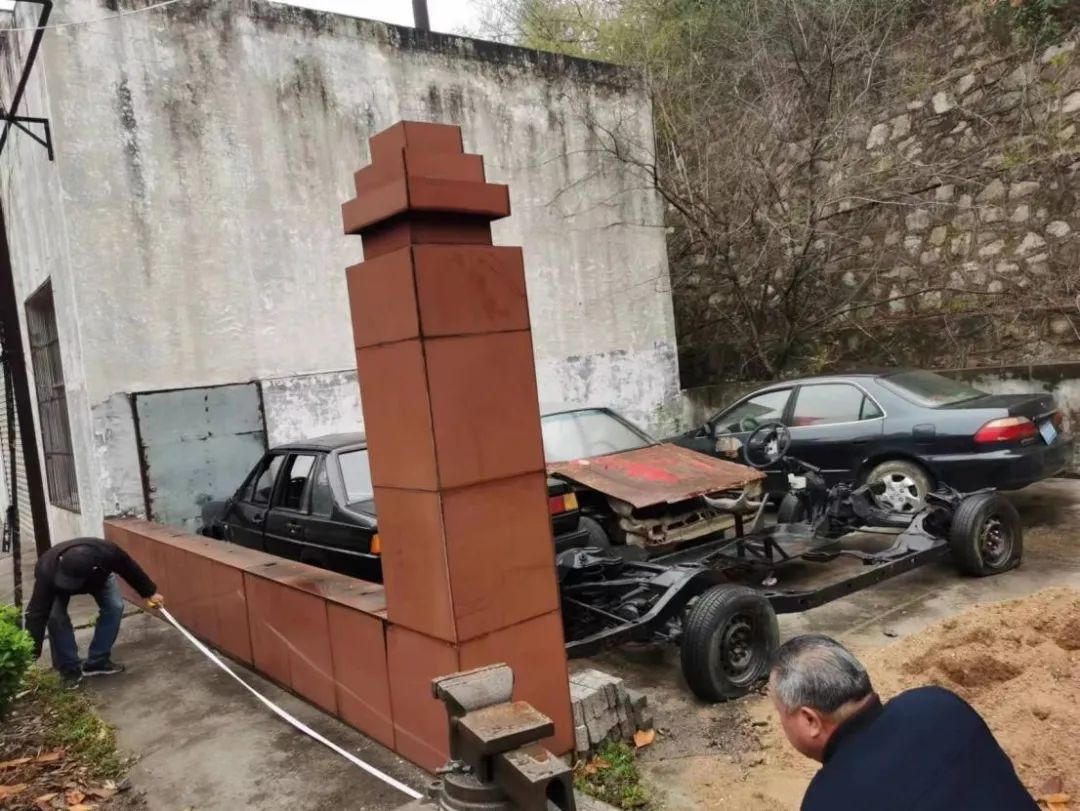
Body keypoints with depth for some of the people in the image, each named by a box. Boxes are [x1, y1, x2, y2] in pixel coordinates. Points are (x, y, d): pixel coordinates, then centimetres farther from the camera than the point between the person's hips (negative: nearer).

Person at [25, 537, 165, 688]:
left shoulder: (107, 552, -45)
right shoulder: (47, 572, -46)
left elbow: (130, 569, -23)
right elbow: (36, 613, -42)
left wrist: (149, 592, -8)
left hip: (99, 576, 1)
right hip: (57, 582, -1)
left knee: (115, 607, -16)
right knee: (56, 617, -24)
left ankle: (97, 662, 0)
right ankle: (70, 668, -5)